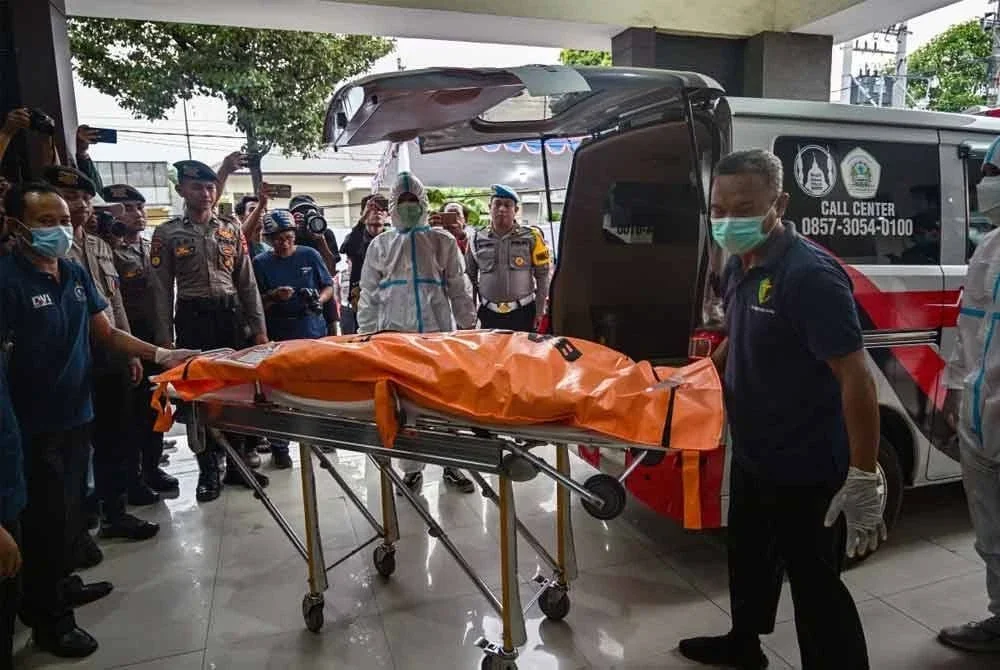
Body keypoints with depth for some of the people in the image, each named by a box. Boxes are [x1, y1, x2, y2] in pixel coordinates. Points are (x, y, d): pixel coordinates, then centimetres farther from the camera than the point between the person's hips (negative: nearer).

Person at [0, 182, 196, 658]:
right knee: (44, 516, 5)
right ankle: (46, 617, 23)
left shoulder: (76, 274, 5)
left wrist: (161, 355, -2)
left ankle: (61, 583, 42)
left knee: (69, 507, 21)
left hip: (76, 413, 7)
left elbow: (107, 333, 9)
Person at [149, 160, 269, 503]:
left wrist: (259, 327, 4)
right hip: (193, 318, -2)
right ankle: (208, 469, 16)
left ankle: (236, 464, 21)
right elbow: (161, 290, 0)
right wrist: (164, 338, -6)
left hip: (231, 314, 2)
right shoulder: (167, 233, 2)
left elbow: (247, 282, 8)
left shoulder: (231, 228, 8)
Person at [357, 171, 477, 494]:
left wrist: (469, 328, 2)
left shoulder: (442, 241, 9)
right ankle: (412, 468, 14)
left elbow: (459, 289, 8)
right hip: (395, 335, 1)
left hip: (439, 333, -1)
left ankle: (451, 464, 14)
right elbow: (368, 295, 13)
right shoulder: (380, 245, 13)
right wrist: (365, 334, 6)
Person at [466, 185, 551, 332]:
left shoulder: (531, 237, -2)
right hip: (489, 314, 2)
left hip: (523, 313, -2)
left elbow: (542, 276, 1)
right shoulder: (477, 240, 4)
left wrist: (539, 311, -1)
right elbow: (469, 277, 13)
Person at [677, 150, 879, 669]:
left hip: (806, 470, -9)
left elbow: (856, 379, -26)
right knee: (748, 556, 26)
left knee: (814, 584, 5)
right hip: (752, 456, 9)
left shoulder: (809, 273, -24)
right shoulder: (737, 268, 3)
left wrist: (863, 479, -27)